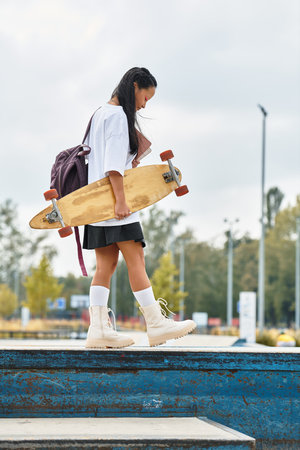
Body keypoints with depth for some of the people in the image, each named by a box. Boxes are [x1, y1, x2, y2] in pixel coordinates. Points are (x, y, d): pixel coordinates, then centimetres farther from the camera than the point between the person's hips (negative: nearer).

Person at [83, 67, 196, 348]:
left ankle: (98, 329, -2)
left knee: (105, 266, 3)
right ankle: (156, 324, -11)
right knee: (136, 261, -10)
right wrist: (120, 199, -20)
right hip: (113, 201, -10)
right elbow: (113, 164, -17)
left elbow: (90, 154, 24)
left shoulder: (100, 113, 22)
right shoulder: (118, 115, -8)